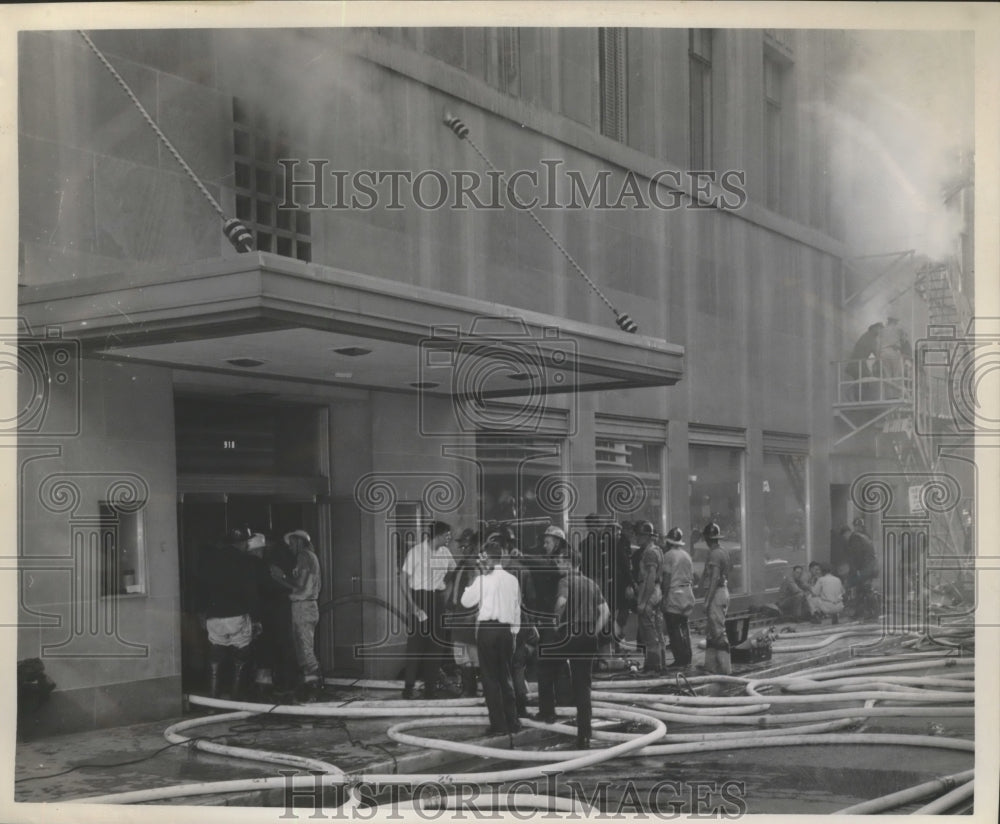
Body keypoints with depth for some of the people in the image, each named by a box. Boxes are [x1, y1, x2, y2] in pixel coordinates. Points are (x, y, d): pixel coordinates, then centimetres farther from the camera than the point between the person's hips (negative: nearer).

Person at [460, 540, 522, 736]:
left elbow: (466, 601, -1)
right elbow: (517, 608, 11)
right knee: (506, 677, 16)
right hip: (507, 629, 5)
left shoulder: (482, 579, -10)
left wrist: (471, 585, 12)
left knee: (490, 678, 2)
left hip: (486, 629, -5)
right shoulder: (512, 580, 5)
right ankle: (512, 721, 17)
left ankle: (499, 724, 0)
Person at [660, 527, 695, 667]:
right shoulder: (686, 555, 11)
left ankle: (680, 659, -4)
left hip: (673, 595, -7)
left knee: (673, 628, -2)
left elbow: (666, 578, -13)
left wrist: (664, 596, -9)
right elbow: (691, 576, 14)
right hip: (687, 595, 7)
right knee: (684, 627, 13)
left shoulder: (668, 555, -9)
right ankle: (687, 659, 14)